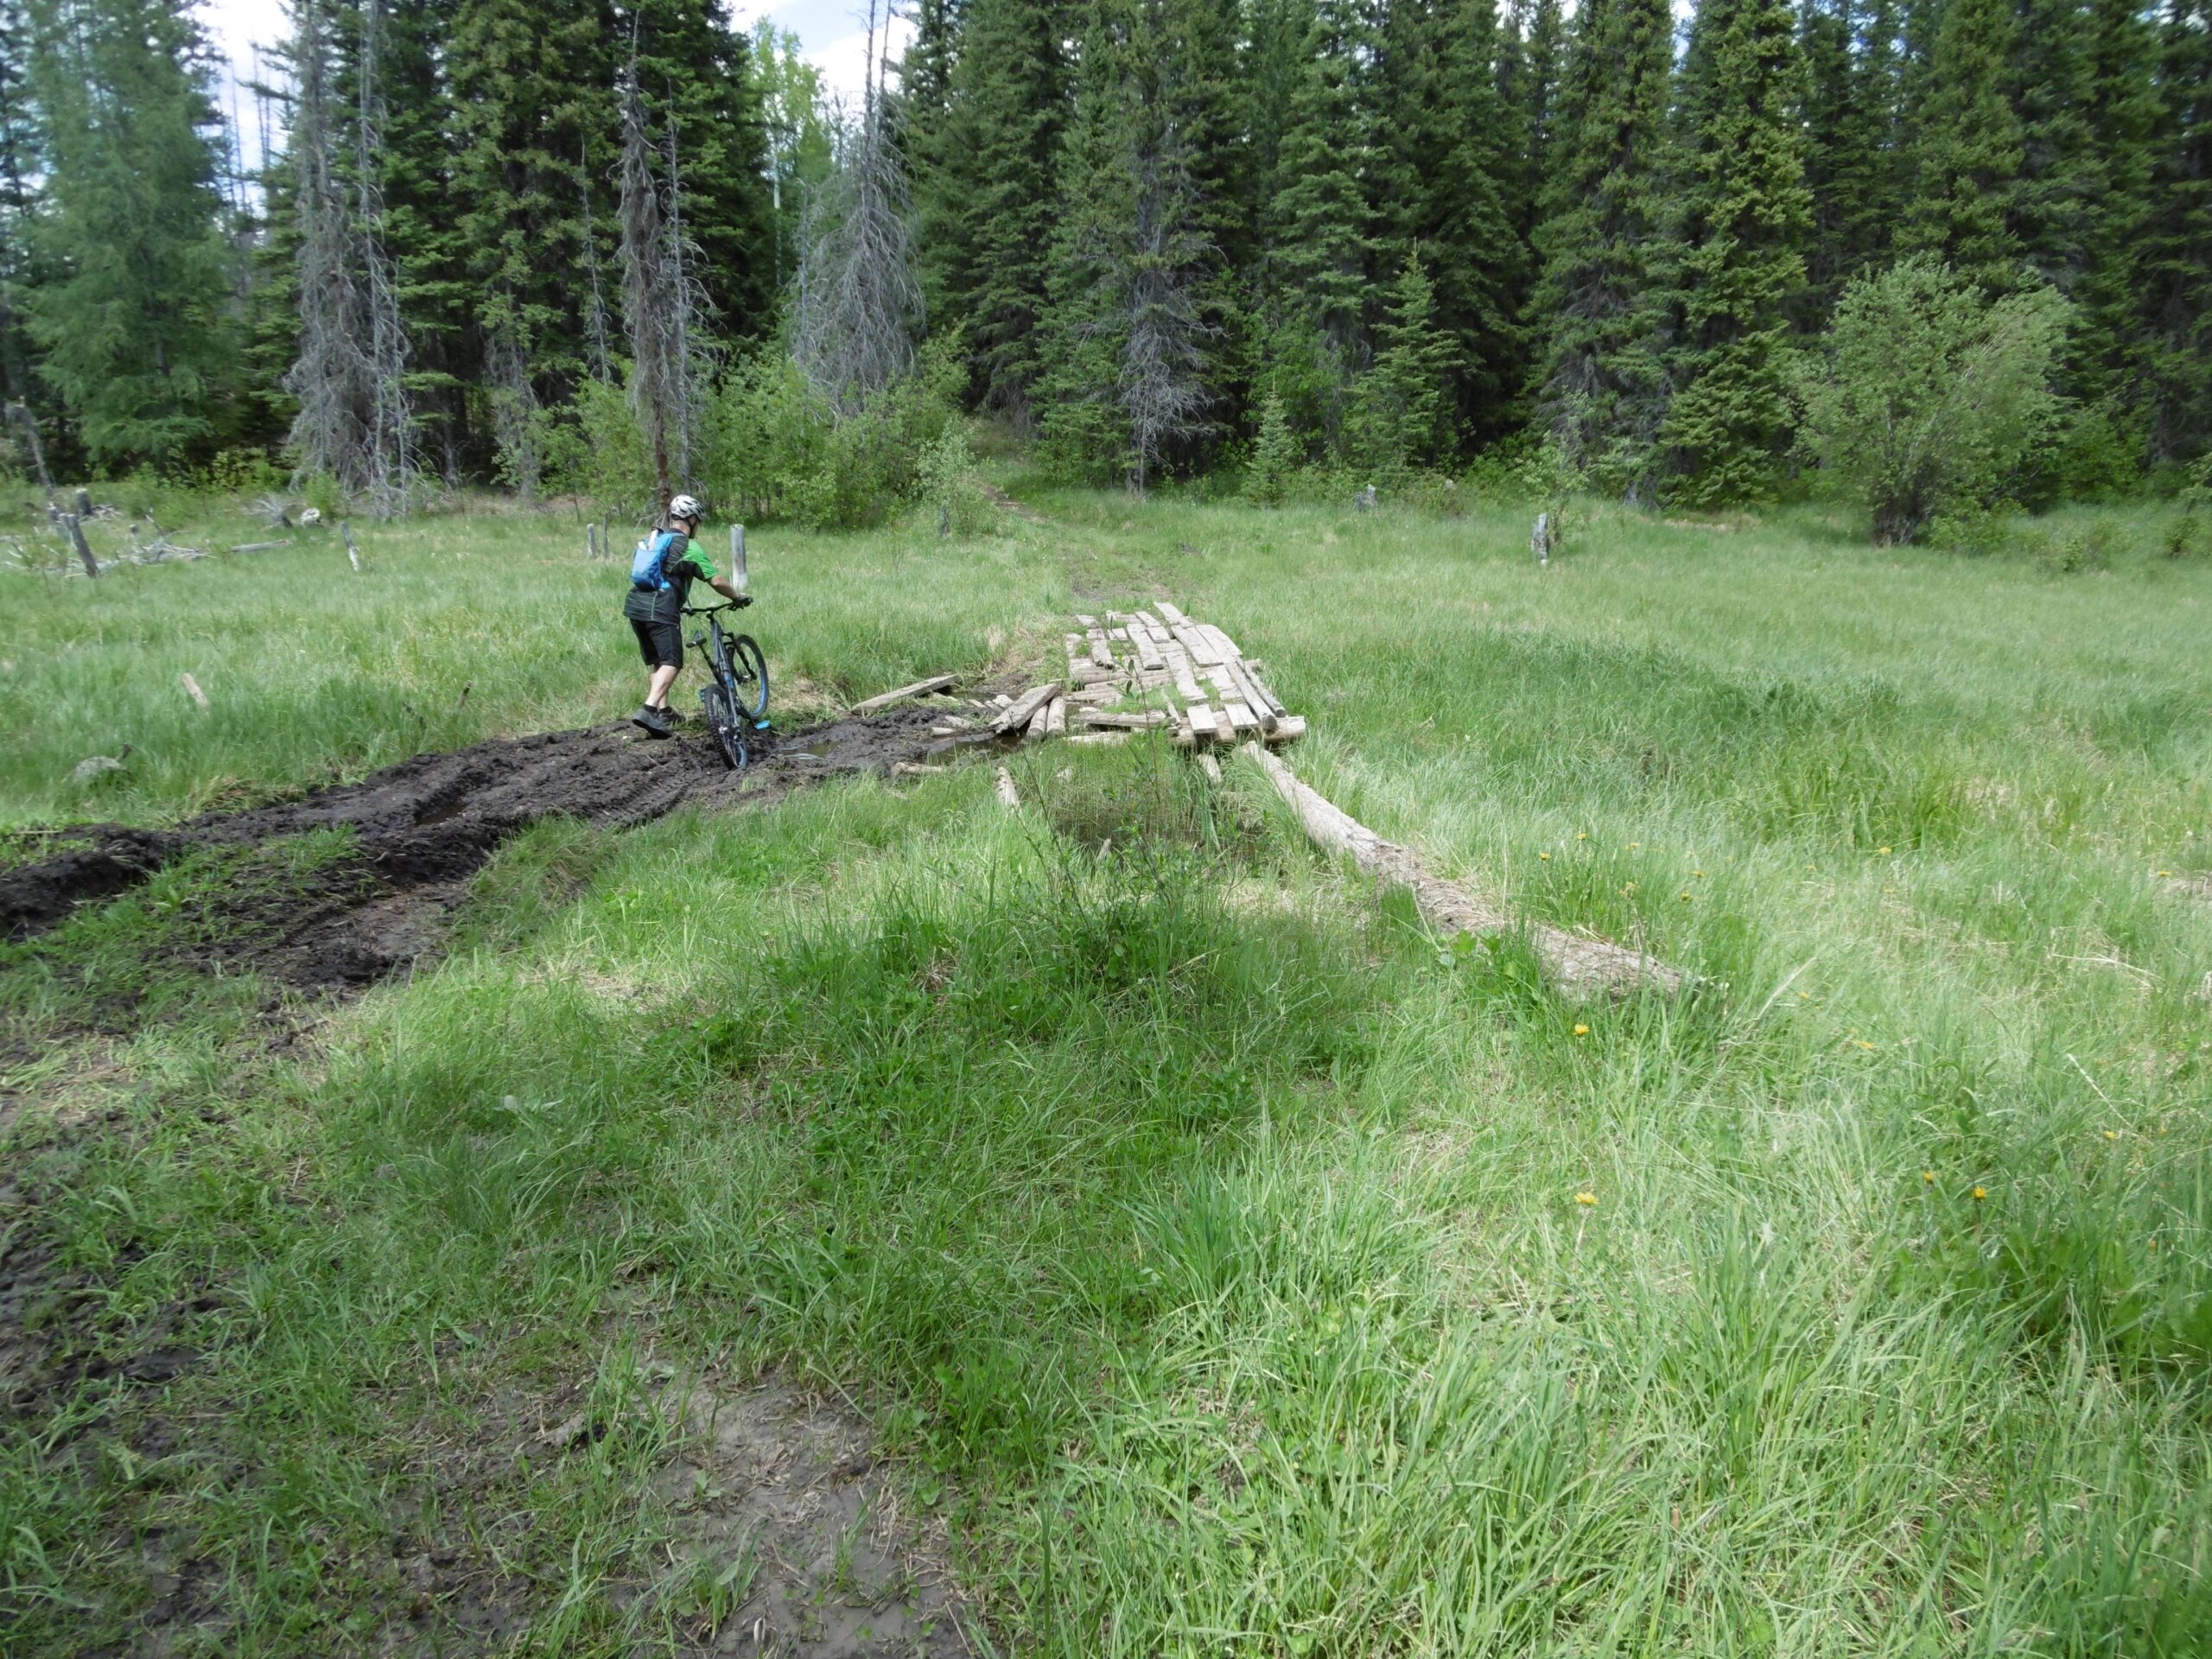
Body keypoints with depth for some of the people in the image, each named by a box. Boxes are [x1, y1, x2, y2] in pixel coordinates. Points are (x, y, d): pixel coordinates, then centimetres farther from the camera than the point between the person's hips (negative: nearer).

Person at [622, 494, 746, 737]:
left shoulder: (651, 539, 21)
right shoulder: (689, 547, -1)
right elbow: (716, 582, -2)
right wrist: (738, 597, 15)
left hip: (635, 606, 8)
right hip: (660, 609, -8)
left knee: (656, 662, 19)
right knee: (672, 663, -9)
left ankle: (664, 711, 21)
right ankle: (648, 711, -24)